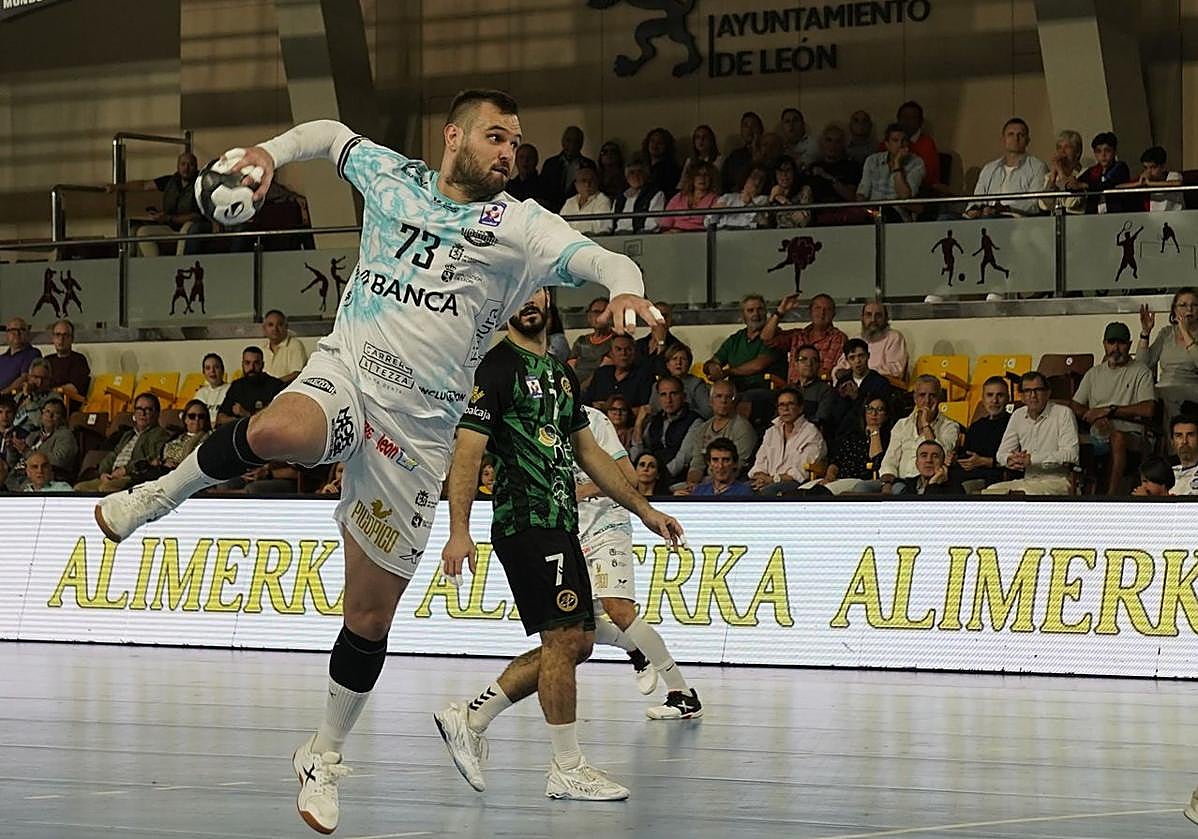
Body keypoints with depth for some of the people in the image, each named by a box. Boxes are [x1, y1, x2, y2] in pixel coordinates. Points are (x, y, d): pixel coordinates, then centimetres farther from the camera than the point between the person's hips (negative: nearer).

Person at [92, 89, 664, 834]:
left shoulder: (518, 226, -1)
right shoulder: (391, 176, 6)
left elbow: (604, 259, -14)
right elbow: (332, 134, 25)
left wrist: (626, 287, -36)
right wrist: (274, 152, 7)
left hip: (419, 425, 0)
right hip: (346, 373, 0)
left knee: (371, 615, 3)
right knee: (278, 431, -39)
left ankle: (325, 757, 24)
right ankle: (161, 495, -12)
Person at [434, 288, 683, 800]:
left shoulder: (561, 373, 19)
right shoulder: (497, 367, -7)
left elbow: (589, 453, 26)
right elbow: (467, 451, -14)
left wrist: (644, 510, 23)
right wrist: (459, 531, -22)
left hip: (561, 524, 9)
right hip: (527, 522, -9)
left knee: (576, 644, 9)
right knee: (564, 639, -9)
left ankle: (469, 720, 15)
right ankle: (568, 771, -2)